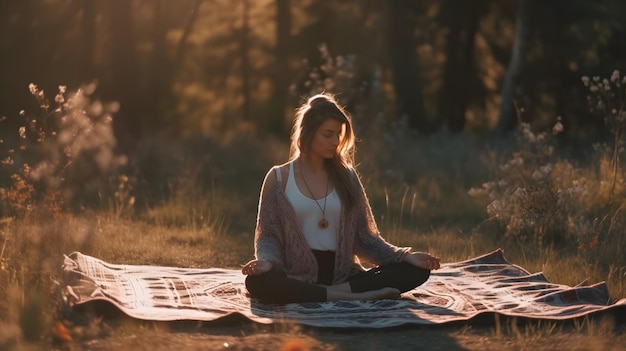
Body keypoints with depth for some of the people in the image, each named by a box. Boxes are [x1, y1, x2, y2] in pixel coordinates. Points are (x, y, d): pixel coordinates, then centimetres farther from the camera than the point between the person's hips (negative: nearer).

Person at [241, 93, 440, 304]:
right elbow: (268, 234, 2)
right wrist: (267, 261, -22)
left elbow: (364, 236, 11)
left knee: (416, 270, -18)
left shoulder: (346, 176, 11)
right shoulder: (279, 178, 4)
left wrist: (405, 255, -5)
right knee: (258, 281, -39)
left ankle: (339, 292, -27)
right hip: (298, 278, -3)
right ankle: (354, 296, -30)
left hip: (342, 275, 3)